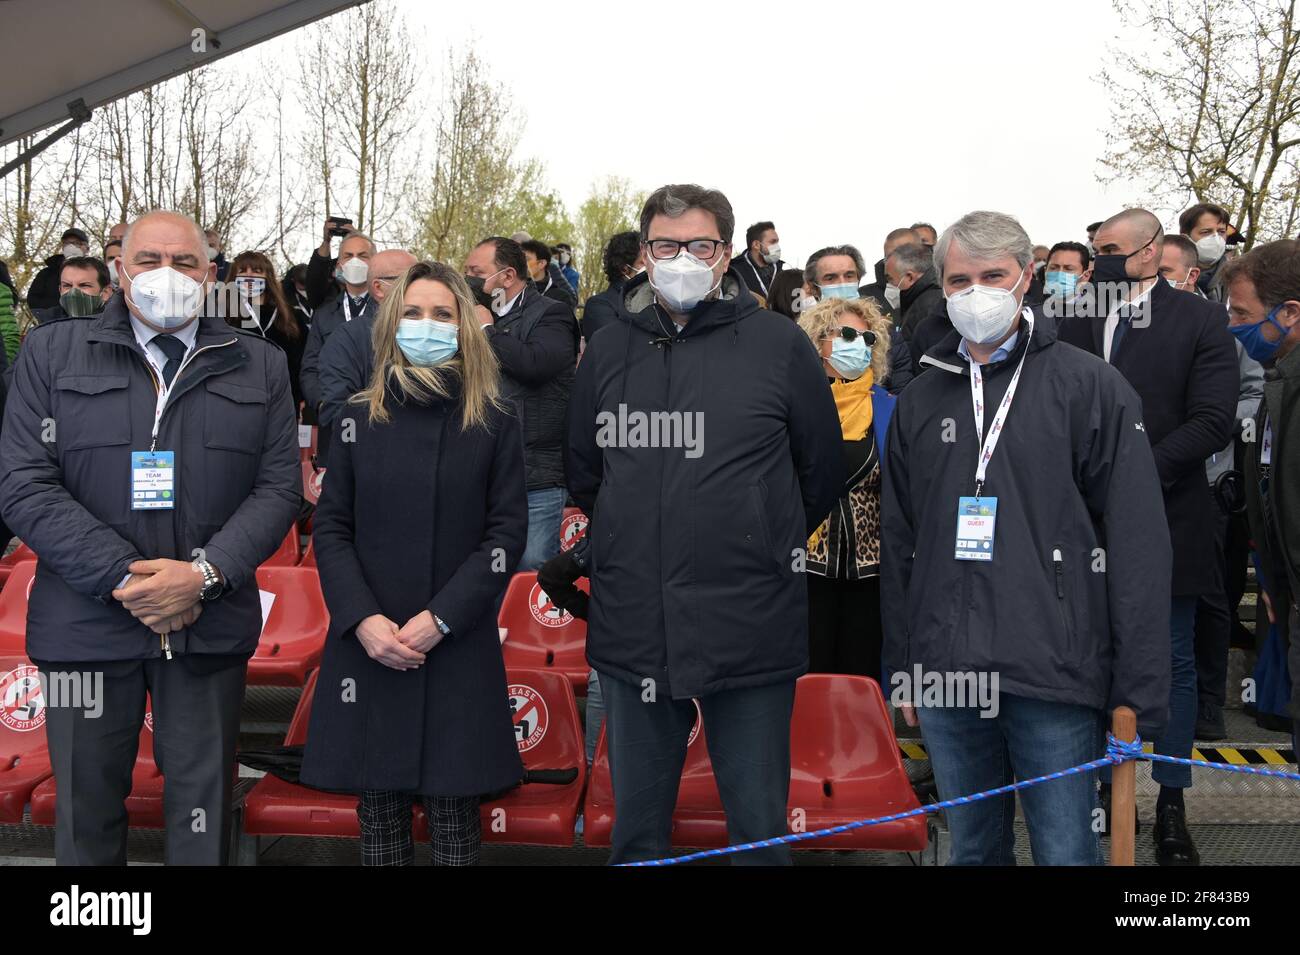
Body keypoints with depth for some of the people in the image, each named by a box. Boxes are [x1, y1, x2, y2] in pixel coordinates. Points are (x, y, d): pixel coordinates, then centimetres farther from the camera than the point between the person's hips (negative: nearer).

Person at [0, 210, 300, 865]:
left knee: (203, 809, 10)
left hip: (210, 624, 1)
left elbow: (279, 487, 2)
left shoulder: (257, 365, 9)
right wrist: (125, 578, -13)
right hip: (87, 624, 0)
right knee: (86, 810, 11)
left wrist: (204, 575, -13)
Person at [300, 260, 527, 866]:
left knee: (454, 813, 4)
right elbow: (331, 528, 4)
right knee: (378, 806, 8)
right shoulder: (359, 418, 6)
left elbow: (507, 532, -3)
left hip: (458, 649, -1)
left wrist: (440, 619, -12)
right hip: (367, 645, 2)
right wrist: (362, 619, -10)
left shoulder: (494, 423, 2)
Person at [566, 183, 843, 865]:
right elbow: (583, 474, 20)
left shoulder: (779, 343, -2)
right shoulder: (607, 353, 8)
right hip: (632, 632, 3)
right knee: (636, 832, 16)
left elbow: (821, 471, 6)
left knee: (759, 829, 10)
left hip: (751, 632, -3)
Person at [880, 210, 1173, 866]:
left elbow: (1139, 545, -5)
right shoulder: (920, 401, 11)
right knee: (972, 848, 16)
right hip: (946, 674, 4)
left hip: (1055, 677, -4)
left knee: (1066, 851, 5)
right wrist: (902, 670, 12)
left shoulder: (1090, 387, -1)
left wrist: (1139, 692, -9)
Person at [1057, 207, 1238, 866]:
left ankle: (1170, 804, 17)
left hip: (1165, 520, -3)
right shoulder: (1078, 321, 8)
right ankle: (1101, 783, 24)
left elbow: (1212, 421, -10)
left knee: (1173, 663, 7)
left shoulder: (1200, 321, -1)